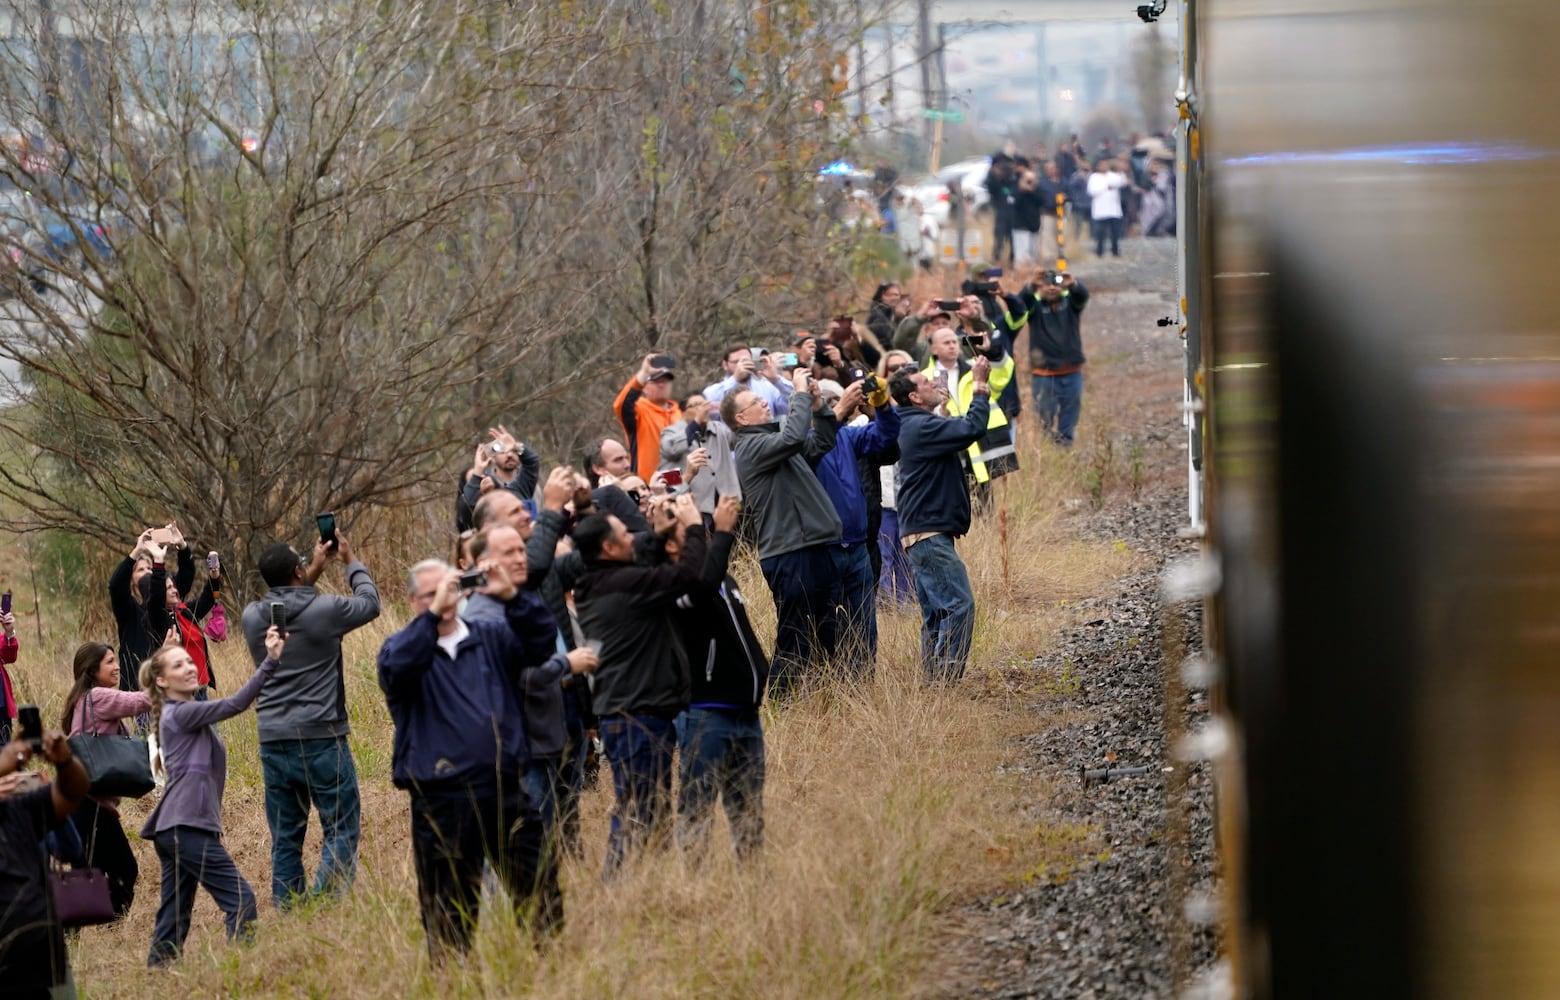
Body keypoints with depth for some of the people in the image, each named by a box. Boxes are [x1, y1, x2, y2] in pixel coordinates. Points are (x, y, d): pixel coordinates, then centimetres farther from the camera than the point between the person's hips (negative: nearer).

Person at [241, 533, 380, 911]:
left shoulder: (253, 617, 3)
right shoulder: (324, 610, -10)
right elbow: (370, 603, 9)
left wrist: (315, 571, 27)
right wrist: (351, 562, 23)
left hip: (273, 743, 5)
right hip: (321, 738, -5)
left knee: (285, 838, 10)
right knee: (341, 831, 0)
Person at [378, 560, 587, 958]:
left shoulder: (491, 638, 15)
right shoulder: (402, 648, 5)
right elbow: (397, 667, -19)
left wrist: (511, 597, -12)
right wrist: (433, 613, -22)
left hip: (506, 792, 3)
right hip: (440, 801, -3)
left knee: (540, 890, 2)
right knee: (449, 910, 3)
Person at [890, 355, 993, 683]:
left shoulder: (916, 426, 18)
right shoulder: (923, 427, -15)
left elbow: (963, 429, 24)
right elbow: (972, 429, -23)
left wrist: (979, 389, 17)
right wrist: (980, 388, -12)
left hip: (922, 535, 11)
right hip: (930, 534, -11)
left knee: (937, 613, 12)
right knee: (959, 606, -13)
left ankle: (932, 681, 12)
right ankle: (945, 678, -17)